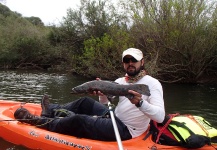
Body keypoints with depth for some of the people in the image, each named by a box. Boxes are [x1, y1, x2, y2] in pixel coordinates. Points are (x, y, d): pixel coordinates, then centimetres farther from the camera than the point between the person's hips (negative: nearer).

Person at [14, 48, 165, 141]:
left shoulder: (152, 83, -13)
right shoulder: (120, 81, 10)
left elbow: (160, 116, -24)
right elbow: (105, 103, 9)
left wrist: (140, 103, -40)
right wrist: (102, 95, -14)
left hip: (125, 130, -7)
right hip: (115, 117, 8)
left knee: (79, 120, -15)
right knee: (85, 102, 6)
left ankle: (41, 123, 7)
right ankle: (52, 111, 28)